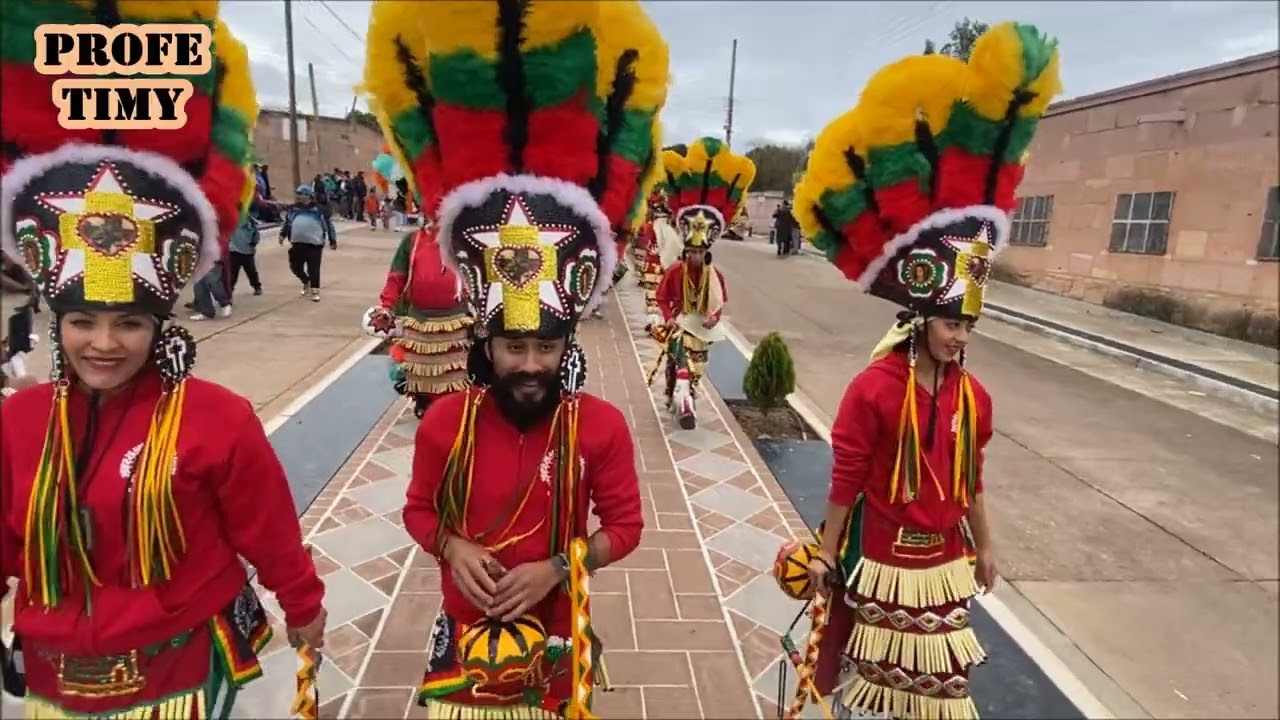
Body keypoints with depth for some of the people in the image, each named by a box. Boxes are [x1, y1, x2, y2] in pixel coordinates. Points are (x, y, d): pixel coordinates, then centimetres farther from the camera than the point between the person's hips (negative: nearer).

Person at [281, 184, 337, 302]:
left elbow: (328, 224, 2)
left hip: (314, 244, -4)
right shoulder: (293, 208, 10)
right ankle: (306, 282, 36)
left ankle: (315, 291, 10)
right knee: (295, 267, 9)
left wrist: (333, 241, 1)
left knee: (313, 269, -2)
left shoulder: (318, 209, -2)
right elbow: (287, 221, 22)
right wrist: (283, 235, 14)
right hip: (297, 243, 4)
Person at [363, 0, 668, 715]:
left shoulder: (603, 427, -17)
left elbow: (624, 526, -7)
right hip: (466, 641, 1)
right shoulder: (445, 421, -13)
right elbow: (419, 510, 2)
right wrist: (452, 549, -18)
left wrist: (556, 568, -20)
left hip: (556, 648, -1)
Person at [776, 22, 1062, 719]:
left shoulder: (974, 397, -3)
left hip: (945, 561, 6)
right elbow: (846, 479, -16)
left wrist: (983, 548, 17)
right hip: (883, 557, -5)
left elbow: (970, 481, 9)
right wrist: (825, 553, -9)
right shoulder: (873, 389, -22)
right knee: (867, 662, 15)